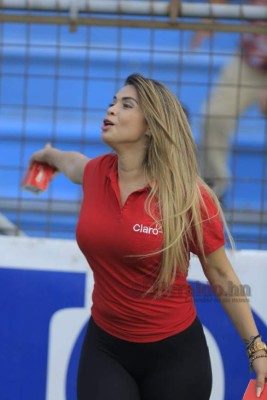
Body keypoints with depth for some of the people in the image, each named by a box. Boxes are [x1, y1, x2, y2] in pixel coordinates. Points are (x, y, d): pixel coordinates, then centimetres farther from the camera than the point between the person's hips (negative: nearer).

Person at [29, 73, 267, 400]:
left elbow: (220, 275, -6)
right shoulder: (96, 174, -1)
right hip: (105, 348, 4)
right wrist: (50, 155, 49)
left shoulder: (188, 196, -15)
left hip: (174, 352, -4)